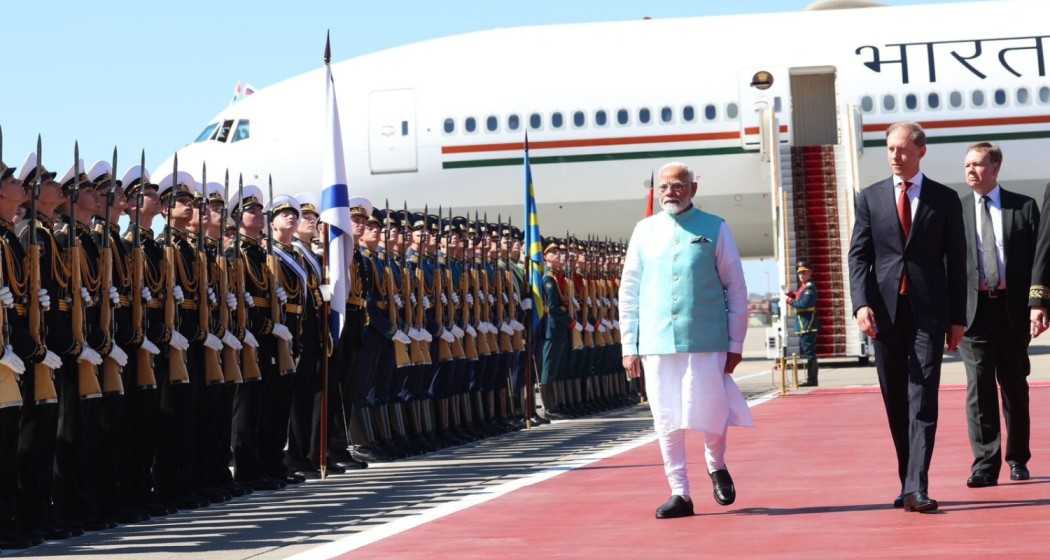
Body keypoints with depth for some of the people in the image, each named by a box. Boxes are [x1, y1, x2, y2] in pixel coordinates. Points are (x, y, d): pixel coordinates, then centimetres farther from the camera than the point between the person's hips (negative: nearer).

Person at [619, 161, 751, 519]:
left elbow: (736, 289, 4)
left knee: (708, 415, -5)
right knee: (667, 422, 2)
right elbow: (629, 290, 10)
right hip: (657, 343, 2)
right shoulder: (645, 231, 8)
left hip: (706, 341, -2)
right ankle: (680, 494, 12)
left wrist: (735, 343, 1)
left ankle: (716, 466, 25)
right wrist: (629, 345, 5)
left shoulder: (715, 229, 3)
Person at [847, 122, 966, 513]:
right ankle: (908, 483, 16)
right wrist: (862, 304, -11)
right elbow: (858, 256, 4)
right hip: (885, 312, 2)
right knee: (895, 403, 7)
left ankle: (917, 488, -17)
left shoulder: (944, 199, 6)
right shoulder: (870, 198, 9)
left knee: (922, 400, -10)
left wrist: (957, 318, 3)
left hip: (928, 311, -2)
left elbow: (956, 260, 7)